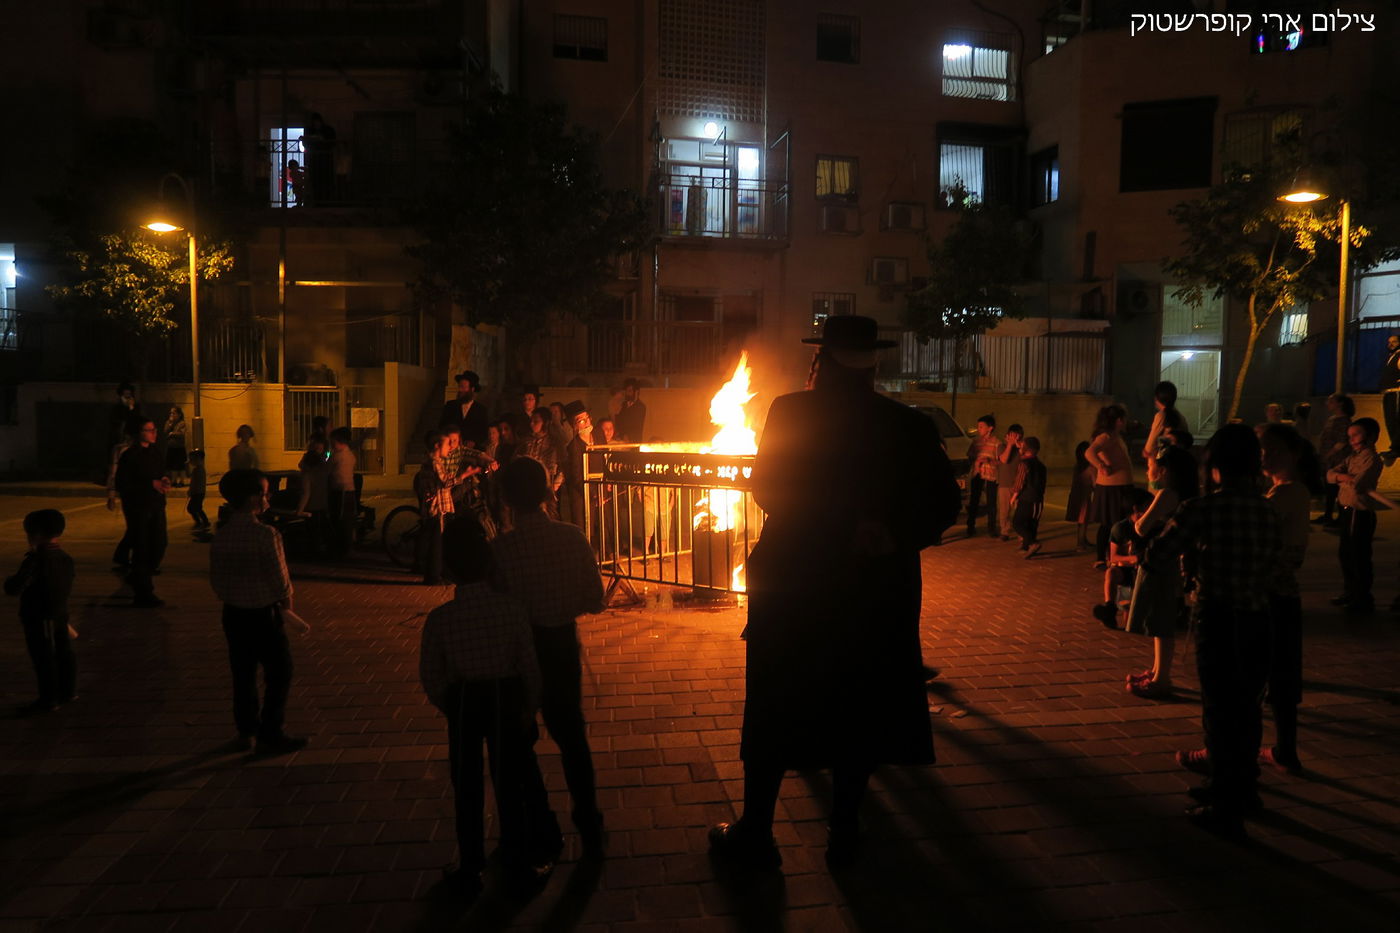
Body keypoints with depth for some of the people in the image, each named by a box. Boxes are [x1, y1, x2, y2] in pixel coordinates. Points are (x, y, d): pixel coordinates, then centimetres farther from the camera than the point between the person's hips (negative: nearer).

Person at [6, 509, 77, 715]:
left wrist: (10, 579, -2)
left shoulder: (35, 561, -22)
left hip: (38, 620, -8)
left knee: (43, 659, 1)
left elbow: (14, 588, -23)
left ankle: (48, 699, 9)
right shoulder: (65, 557, 2)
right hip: (61, 615, 8)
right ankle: (68, 691, 27)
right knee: (63, 653, 17)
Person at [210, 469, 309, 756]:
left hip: (233, 613, 6)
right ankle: (269, 735, 10)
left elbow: (215, 578, 5)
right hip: (264, 613, -6)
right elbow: (280, 578, -17)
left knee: (243, 675, 17)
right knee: (279, 674, 7)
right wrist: (286, 602, 0)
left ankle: (245, 732, 26)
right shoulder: (266, 534, -20)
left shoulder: (220, 535, -2)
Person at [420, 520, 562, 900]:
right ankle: (518, 855, 34)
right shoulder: (513, 609, -15)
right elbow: (529, 665, -8)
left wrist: (448, 708, 11)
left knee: (467, 786, 14)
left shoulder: (439, 619, -17)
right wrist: (529, 708, 6)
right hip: (506, 698, 1)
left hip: (463, 702, -1)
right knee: (511, 780, 18)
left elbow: (430, 676, -7)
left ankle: (470, 870, 25)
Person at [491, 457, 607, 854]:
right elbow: (594, 599, -5)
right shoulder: (573, 538, -13)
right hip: (563, 646, 3)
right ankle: (588, 826, 33)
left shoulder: (500, 548, -21)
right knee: (572, 732, 22)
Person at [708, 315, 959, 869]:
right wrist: (894, 536, -4)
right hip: (877, 592, 2)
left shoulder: (789, 412, -10)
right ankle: (843, 833, 27)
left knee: (774, 709, 11)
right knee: (858, 707, 16)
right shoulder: (909, 426, -4)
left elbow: (765, 490, -1)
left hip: (791, 585, -2)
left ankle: (755, 834, 21)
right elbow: (944, 505, -5)